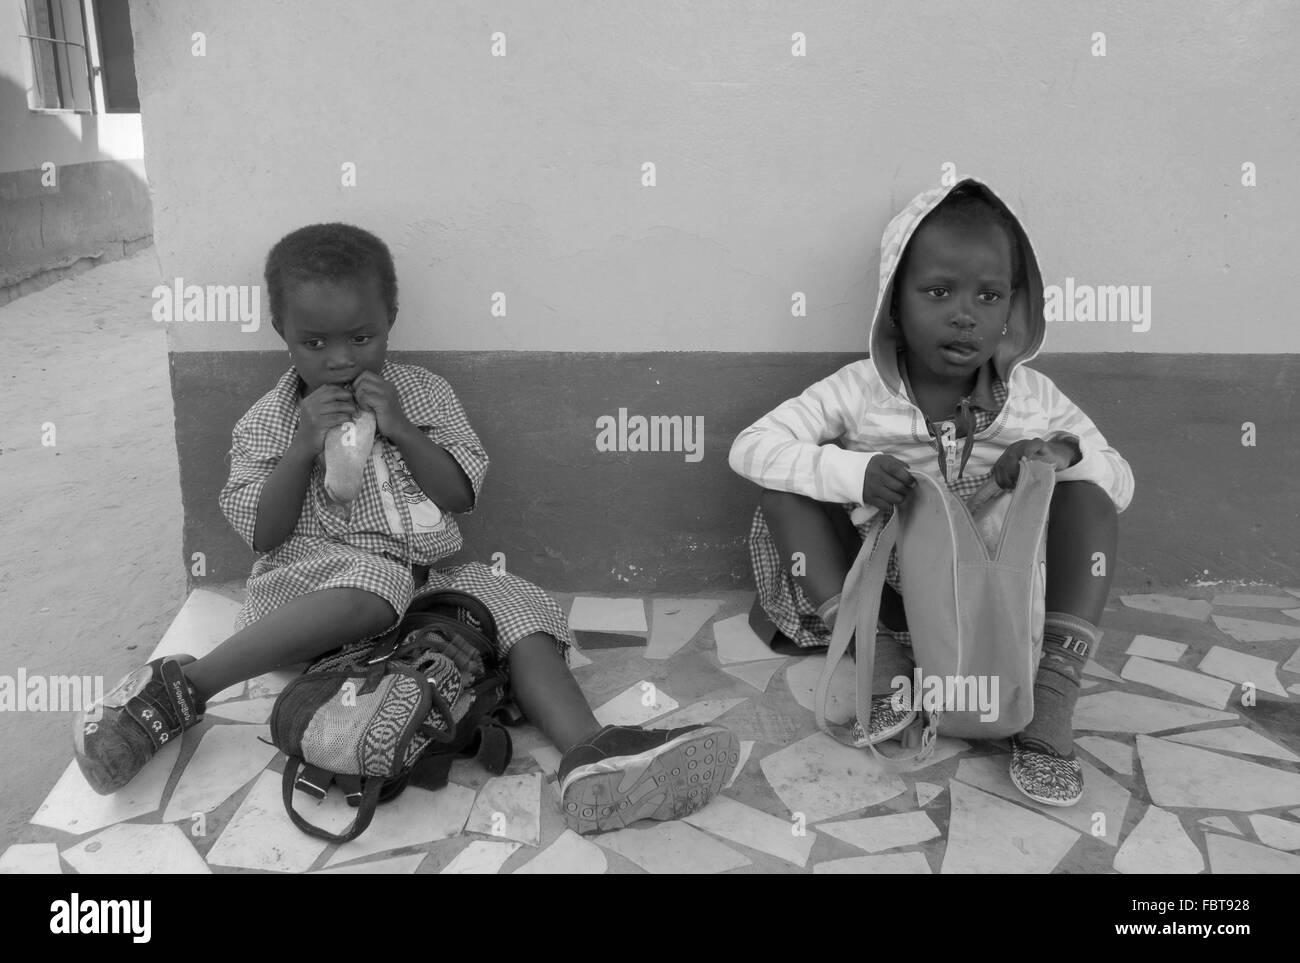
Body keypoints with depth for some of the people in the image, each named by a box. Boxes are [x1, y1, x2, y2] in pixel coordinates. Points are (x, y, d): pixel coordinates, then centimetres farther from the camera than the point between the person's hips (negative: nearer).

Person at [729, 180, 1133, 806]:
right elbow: (750, 449, -18)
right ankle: (881, 659, -24)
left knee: (1087, 492, -17)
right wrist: (855, 470, -34)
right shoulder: (859, 391, -11)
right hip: (884, 589, -1)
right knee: (784, 491, -18)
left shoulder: (1033, 399, -4)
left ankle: (1052, 693, -26)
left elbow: (1120, 482, 3)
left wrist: (1065, 453, -22)